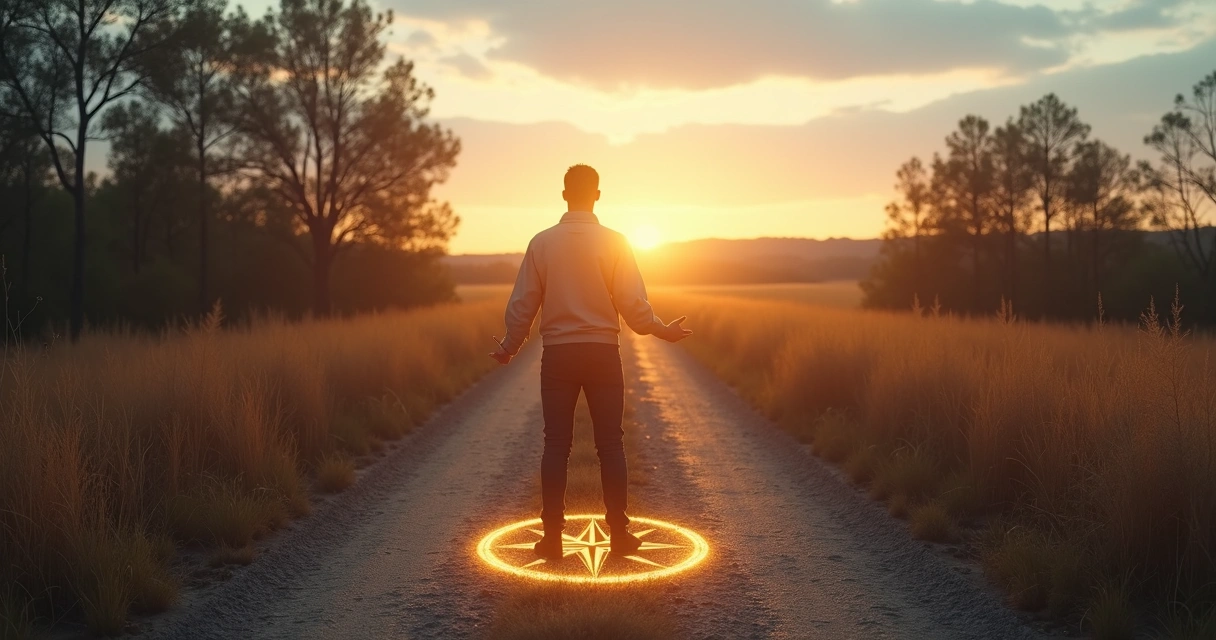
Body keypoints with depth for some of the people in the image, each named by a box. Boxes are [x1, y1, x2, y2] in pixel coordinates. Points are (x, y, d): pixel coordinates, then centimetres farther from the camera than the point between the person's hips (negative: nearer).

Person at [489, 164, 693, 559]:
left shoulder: (542, 242, 0)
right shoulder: (614, 243, -4)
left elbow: (522, 305, 0)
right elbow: (633, 305, -7)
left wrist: (508, 347, 16)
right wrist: (663, 330, 11)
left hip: (557, 355, 1)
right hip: (603, 352, -1)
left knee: (556, 446, 6)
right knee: (610, 445, 6)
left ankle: (552, 536, 8)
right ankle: (619, 534, 10)